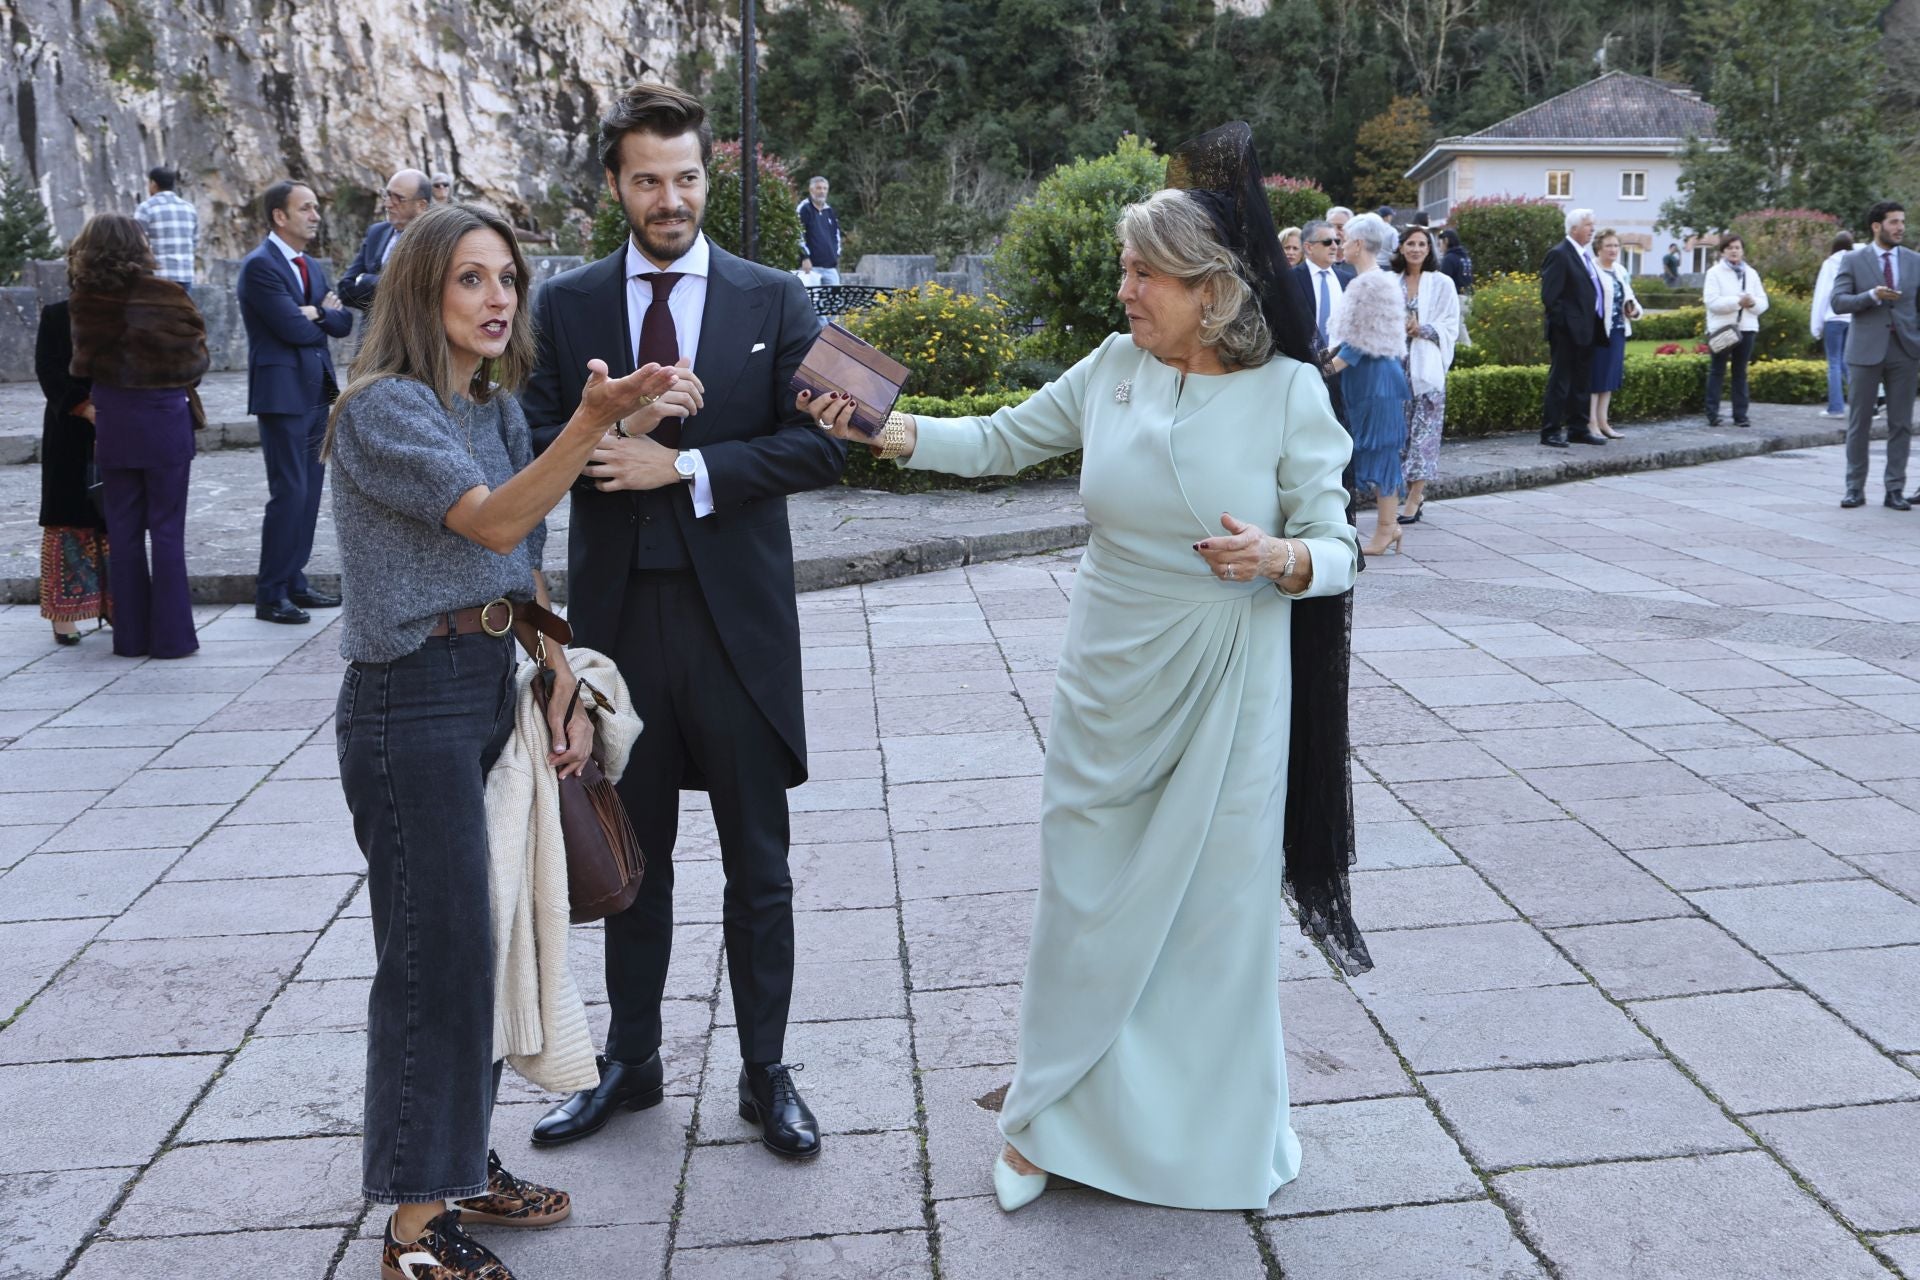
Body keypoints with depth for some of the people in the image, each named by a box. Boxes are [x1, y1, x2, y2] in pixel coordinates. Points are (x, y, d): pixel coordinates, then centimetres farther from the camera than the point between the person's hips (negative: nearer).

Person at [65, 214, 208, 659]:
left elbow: (83, 361, 5)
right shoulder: (165, 296, -11)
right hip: (164, 421, -3)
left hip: (111, 423, 3)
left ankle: (131, 635, 15)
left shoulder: (84, 301, -3)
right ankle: (171, 635, 5)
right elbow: (195, 356, -2)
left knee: (122, 531, 10)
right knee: (167, 530, 3)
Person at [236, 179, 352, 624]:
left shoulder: (313, 267, 16)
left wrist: (319, 312, -10)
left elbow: (343, 324, 9)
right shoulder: (259, 265, -11)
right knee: (289, 493, -9)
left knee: (309, 493, 10)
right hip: (283, 392, -8)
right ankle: (270, 595, -2)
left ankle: (295, 582, 19)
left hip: (317, 391, 8)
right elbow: (293, 328, -18)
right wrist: (323, 315, 0)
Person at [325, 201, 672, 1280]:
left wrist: (565, 685, 6)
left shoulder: (498, 410, 12)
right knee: (434, 949, -3)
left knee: (478, 937, 14)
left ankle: (464, 1167, 29)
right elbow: (492, 521, -27)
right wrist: (592, 422, -39)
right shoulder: (385, 407, -13)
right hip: (412, 701, -8)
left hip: (493, 693, 8)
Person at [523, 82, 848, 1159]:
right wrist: (612, 426, -20)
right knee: (632, 860, 15)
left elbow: (820, 443, -8)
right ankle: (631, 1062, 31)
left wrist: (684, 465, -17)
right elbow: (536, 444, 0)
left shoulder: (775, 301, 1)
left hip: (737, 614, -2)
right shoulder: (567, 305, 5)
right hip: (619, 613, 2)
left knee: (759, 869, 8)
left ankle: (766, 1073, 23)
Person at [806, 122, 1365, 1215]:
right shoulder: (1113, 367, -3)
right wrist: (885, 429, -6)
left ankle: (1216, 1130, 32)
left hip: (1228, 694, -3)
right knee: (1088, 897, 12)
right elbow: (1001, 443, 7)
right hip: (1111, 685, 3)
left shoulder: (1289, 392, -11)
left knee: (1219, 903, 9)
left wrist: (1281, 560, -27)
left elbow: (1335, 553, -6)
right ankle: (1055, 1118, 30)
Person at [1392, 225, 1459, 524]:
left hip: (1426, 367, -3)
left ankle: (1413, 498, -4)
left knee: (1423, 431, -6)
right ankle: (1417, 494, 14)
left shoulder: (1441, 284, 4)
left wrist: (1421, 329, -14)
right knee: (1400, 429, 3)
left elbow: (1450, 327, 0)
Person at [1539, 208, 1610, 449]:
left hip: (1586, 330, 9)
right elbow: (1549, 295, -16)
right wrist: (1563, 322, -16)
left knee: (1582, 382, 13)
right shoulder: (1559, 255, -12)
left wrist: (1596, 324, 13)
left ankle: (1578, 429, 21)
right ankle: (1550, 431, -1)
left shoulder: (1586, 255, 16)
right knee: (1560, 382, -5)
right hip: (1567, 331, -9)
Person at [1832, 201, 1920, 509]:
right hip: (1866, 351, -2)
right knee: (1859, 423, 3)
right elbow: (1838, 302, -7)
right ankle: (1855, 488, 10)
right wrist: (1872, 295, -22)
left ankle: (1895, 490, 9)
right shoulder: (1853, 261, 1)